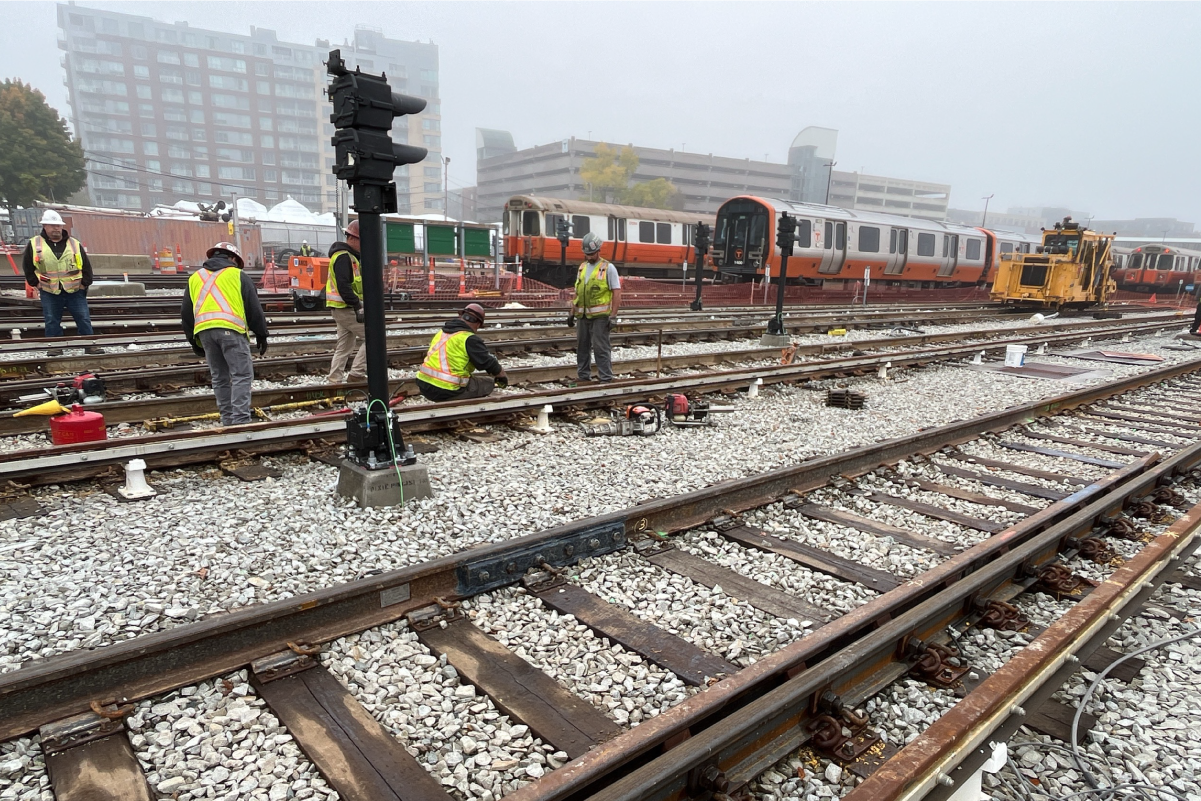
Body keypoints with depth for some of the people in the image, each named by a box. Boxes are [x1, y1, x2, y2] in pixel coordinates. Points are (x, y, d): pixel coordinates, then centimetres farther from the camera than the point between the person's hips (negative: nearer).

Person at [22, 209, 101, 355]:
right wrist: (35, 283, 4)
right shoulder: (34, 244, 5)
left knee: (83, 319, 0)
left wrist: (84, 283, 0)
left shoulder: (75, 244, 5)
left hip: (75, 290, 0)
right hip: (49, 292, 0)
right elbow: (28, 267, 11)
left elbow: (86, 266, 7)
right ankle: (55, 346, 14)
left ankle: (90, 345, 6)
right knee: (52, 321, 5)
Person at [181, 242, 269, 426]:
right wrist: (261, 335, 10)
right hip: (230, 329, -5)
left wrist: (194, 341, 28)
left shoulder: (195, 277, 24)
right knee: (241, 375, -4)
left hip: (204, 331, 5)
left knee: (220, 378, 12)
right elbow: (254, 307, 5)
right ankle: (240, 420, -13)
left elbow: (186, 313, 23)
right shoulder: (237, 275, 11)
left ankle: (228, 420, 14)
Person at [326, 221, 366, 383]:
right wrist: (358, 308, -28)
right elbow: (343, 286, -25)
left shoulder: (348, 256, 18)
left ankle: (335, 380, 18)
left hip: (343, 308, 11)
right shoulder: (343, 257, -16)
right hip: (346, 308, -11)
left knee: (345, 347, 13)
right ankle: (356, 373, -6)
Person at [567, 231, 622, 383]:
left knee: (601, 348, -7)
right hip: (583, 316, 6)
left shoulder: (608, 268, -3)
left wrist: (613, 315, -14)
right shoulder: (582, 268, 15)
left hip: (600, 316, -6)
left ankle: (606, 379, -1)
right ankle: (584, 377, 21)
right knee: (582, 347, 11)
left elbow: (617, 292, -8)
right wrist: (572, 313, 15)